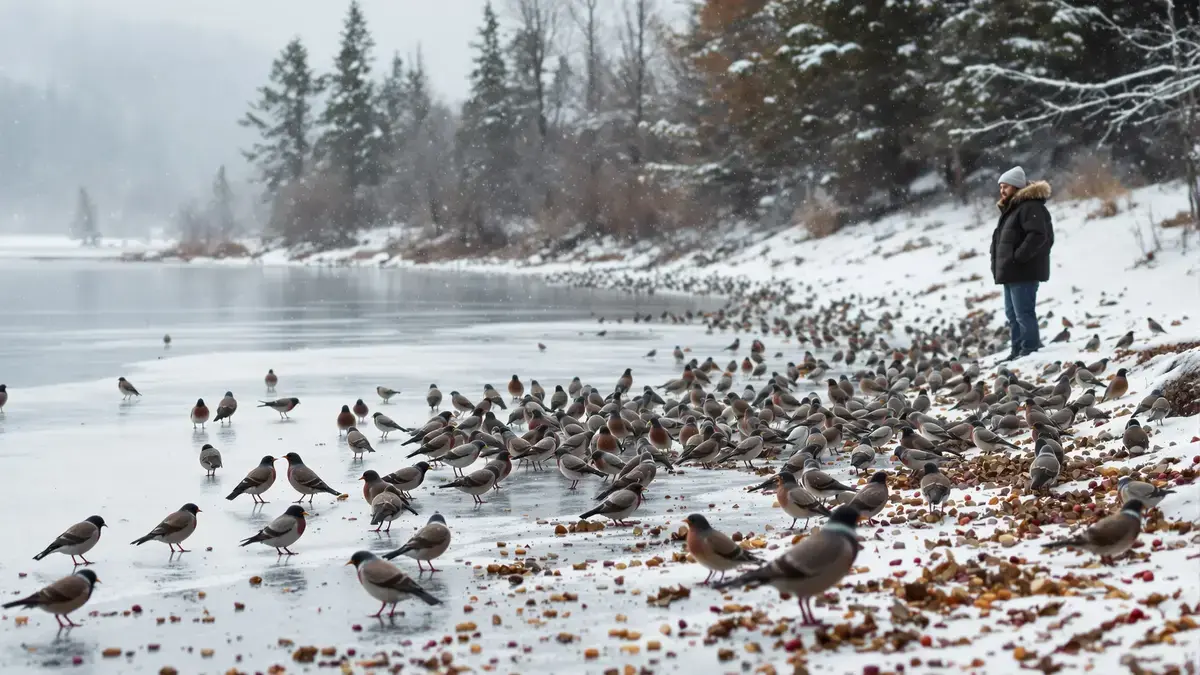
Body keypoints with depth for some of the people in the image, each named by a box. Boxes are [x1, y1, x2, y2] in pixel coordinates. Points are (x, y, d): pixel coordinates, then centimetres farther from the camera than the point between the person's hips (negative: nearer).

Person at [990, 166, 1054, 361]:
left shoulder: (1030, 207, -12)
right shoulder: (1011, 208, 21)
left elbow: (1038, 235, -24)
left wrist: (1018, 257, -24)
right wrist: (999, 266, 16)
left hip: (1023, 272, -11)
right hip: (1011, 272, 11)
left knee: (1024, 313, -11)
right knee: (1012, 314, 14)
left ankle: (1030, 349, -9)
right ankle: (1018, 350, 20)